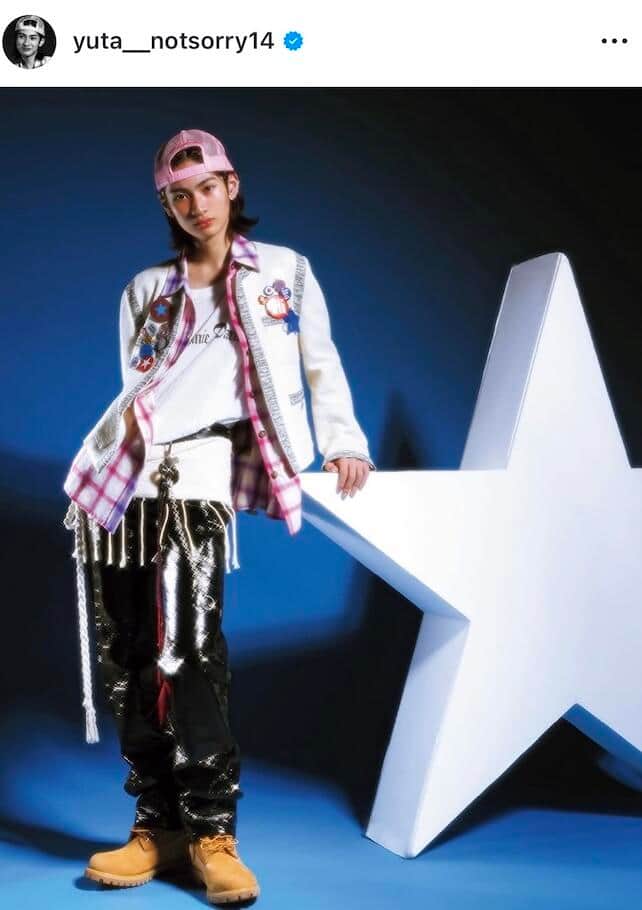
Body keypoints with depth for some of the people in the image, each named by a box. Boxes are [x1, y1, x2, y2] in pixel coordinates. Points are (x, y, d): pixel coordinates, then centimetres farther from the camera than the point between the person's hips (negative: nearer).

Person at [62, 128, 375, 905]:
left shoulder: (282, 270, 19)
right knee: (128, 653, -2)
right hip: (122, 478, 4)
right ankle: (157, 822, 8)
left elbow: (320, 360, 13)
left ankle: (210, 827, -10)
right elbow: (134, 386, 21)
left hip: (198, 470, -4)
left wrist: (342, 440, 0)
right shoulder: (147, 289, 26)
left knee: (187, 644, -19)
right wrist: (105, 465, 8)